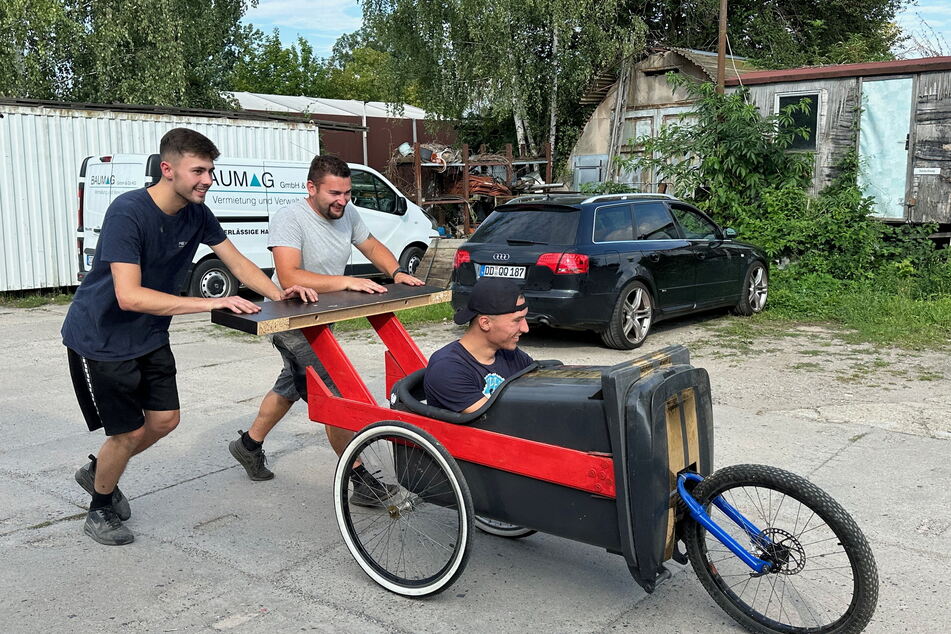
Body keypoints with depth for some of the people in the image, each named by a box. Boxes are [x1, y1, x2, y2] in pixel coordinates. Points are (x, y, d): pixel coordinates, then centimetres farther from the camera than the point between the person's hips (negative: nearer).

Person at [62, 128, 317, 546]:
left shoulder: (196, 214, -7)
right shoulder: (128, 212, -29)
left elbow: (238, 263, 0)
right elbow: (129, 296, -37)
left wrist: (278, 293, -19)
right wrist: (209, 303, -42)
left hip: (149, 337, 7)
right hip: (99, 339, -7)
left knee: (164, 420, 9)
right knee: (129, 432, -3)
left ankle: (98, 472, 37)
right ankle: (100, 511, 25)